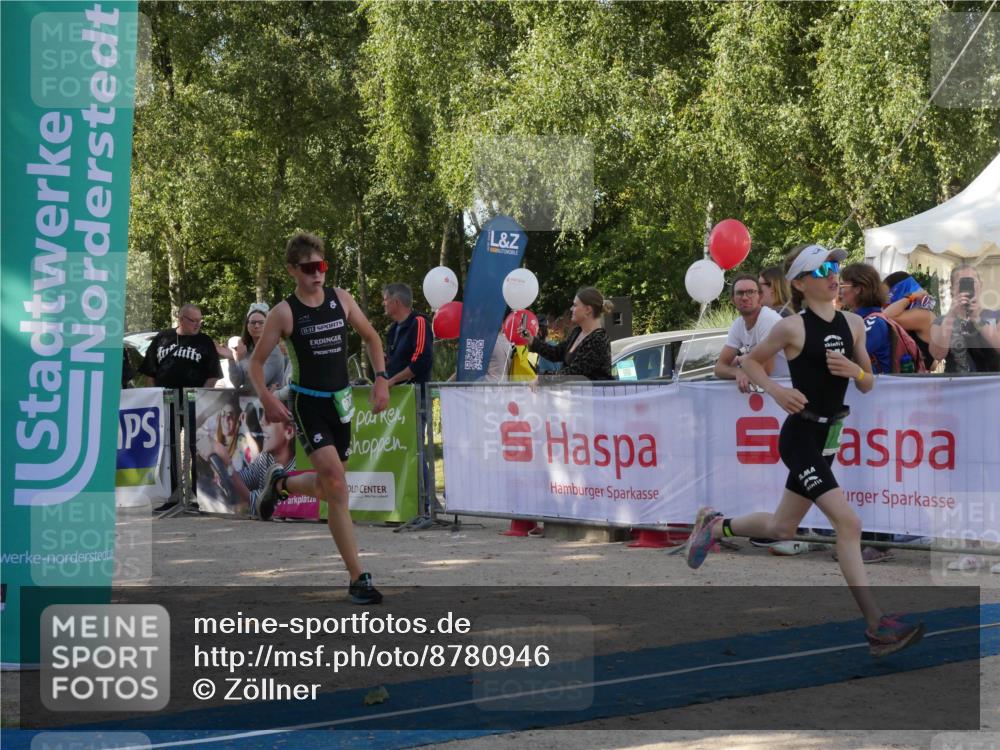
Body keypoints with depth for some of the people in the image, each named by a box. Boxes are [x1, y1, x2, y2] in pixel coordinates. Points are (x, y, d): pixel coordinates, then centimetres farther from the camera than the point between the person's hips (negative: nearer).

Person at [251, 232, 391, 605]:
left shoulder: (341, 299, 3)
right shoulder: (284, 313, -9)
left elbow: (371, 337, 16)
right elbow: (256, 361, -3)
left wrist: (381, 378, 4)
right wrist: (266, 398, -19)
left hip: (340, 401, 5)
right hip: (308, 403, -5)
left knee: (326, 487, 15)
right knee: (337, 486, -18)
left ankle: (279, 483, 49)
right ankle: (358, 578, -15)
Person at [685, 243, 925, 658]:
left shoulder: (853, 323, 5)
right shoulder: (792, 328, -11)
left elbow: (868, 385, 10)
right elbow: (751, 361, 3)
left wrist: (855, 370, -11)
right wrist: (776, 390, -14)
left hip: (827, 438, 8)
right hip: (800, 436, -7)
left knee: (781, 527, 20)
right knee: (848, 523, -17)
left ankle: (714, 525, 47)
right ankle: (878, 627, -15)